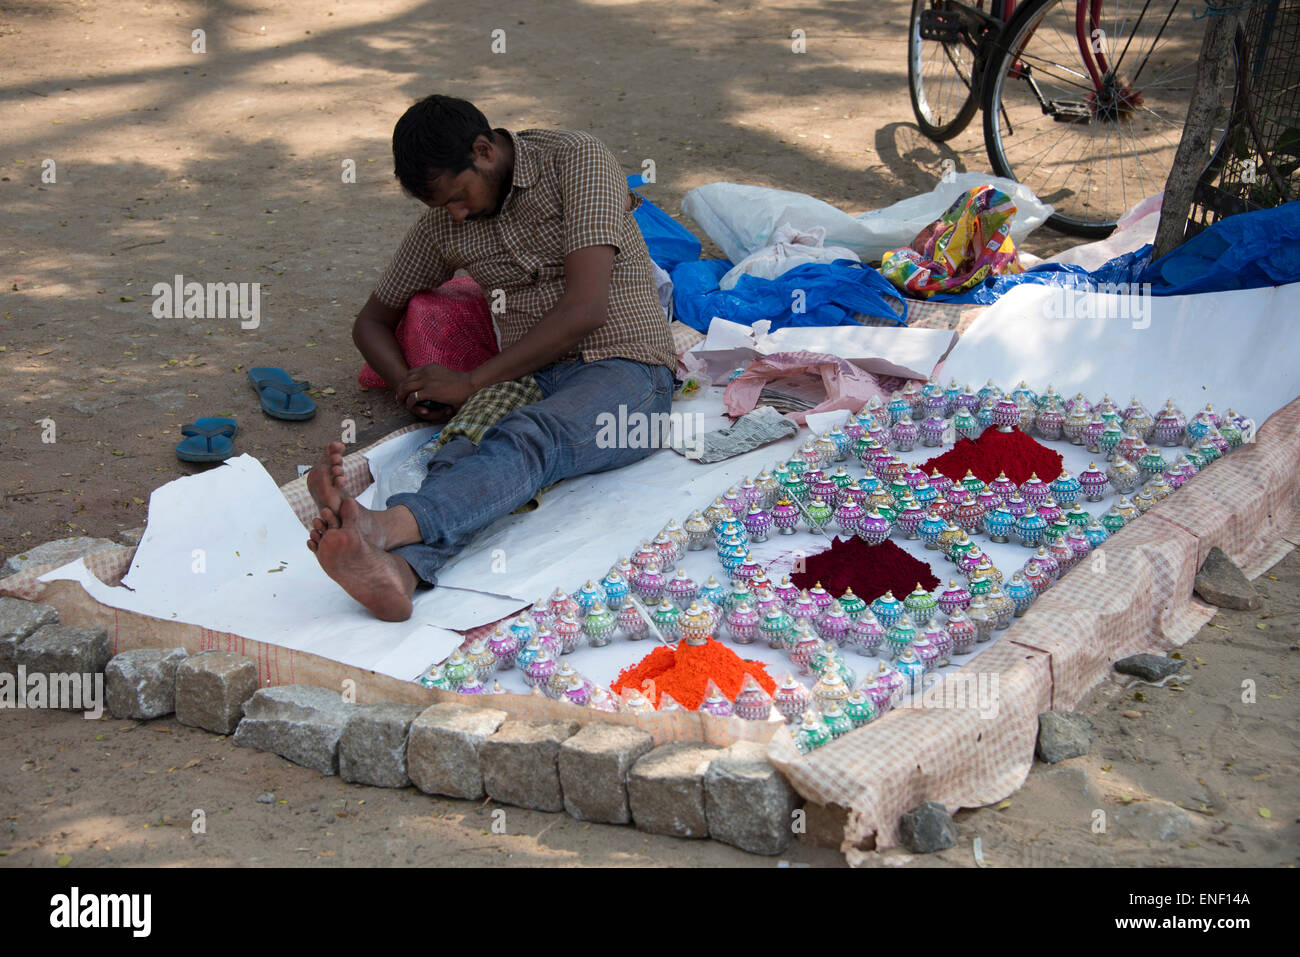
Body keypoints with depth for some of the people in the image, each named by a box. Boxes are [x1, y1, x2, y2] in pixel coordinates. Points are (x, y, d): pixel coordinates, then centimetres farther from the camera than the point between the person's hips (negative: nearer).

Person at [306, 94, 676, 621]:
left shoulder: (577, 158, -7)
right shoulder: (444, 224, 12)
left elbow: (585, 308, -16)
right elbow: (373, 321, 24)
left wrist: (471, 382, -13)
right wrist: (411, 386, 0)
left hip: (623, 371, -4)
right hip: (529, 383, 5)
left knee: (525, 438, -37)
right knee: (461, 455, -31)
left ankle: (385, 526, -63)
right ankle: (397, 569, -62)